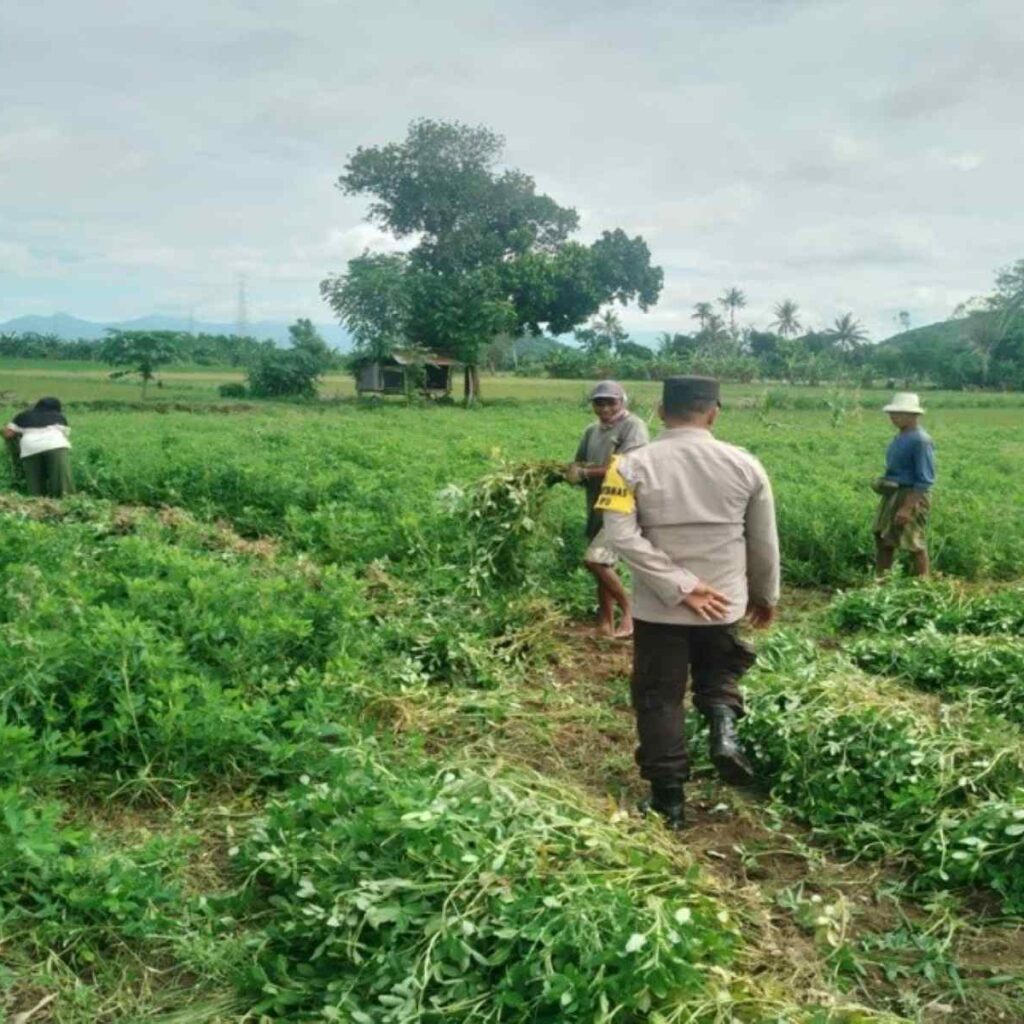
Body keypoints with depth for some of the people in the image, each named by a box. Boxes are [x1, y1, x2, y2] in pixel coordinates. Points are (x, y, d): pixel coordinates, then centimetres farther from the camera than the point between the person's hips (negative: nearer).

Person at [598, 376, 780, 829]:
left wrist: (680, 587, -16)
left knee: (658, 698, 12)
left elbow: (622, 536, -18)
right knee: (719, 673, 25)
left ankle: (667, 799, 16)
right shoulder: (744, 465, -3)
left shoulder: (634, 465, -8)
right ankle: (724, 726, -4)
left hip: (658, 608, -1)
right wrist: (765, 595, 19)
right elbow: (764, 542, 4)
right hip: (724, 604, 2)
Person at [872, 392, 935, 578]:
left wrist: (907, 508, -23)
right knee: (883, 539, 12)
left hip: (912, 497, -9)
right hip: (892, 495, 9)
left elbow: (925, 480, -20)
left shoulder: (920, 440, -18)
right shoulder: (900, 438, 10)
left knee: (915, 544, 0)